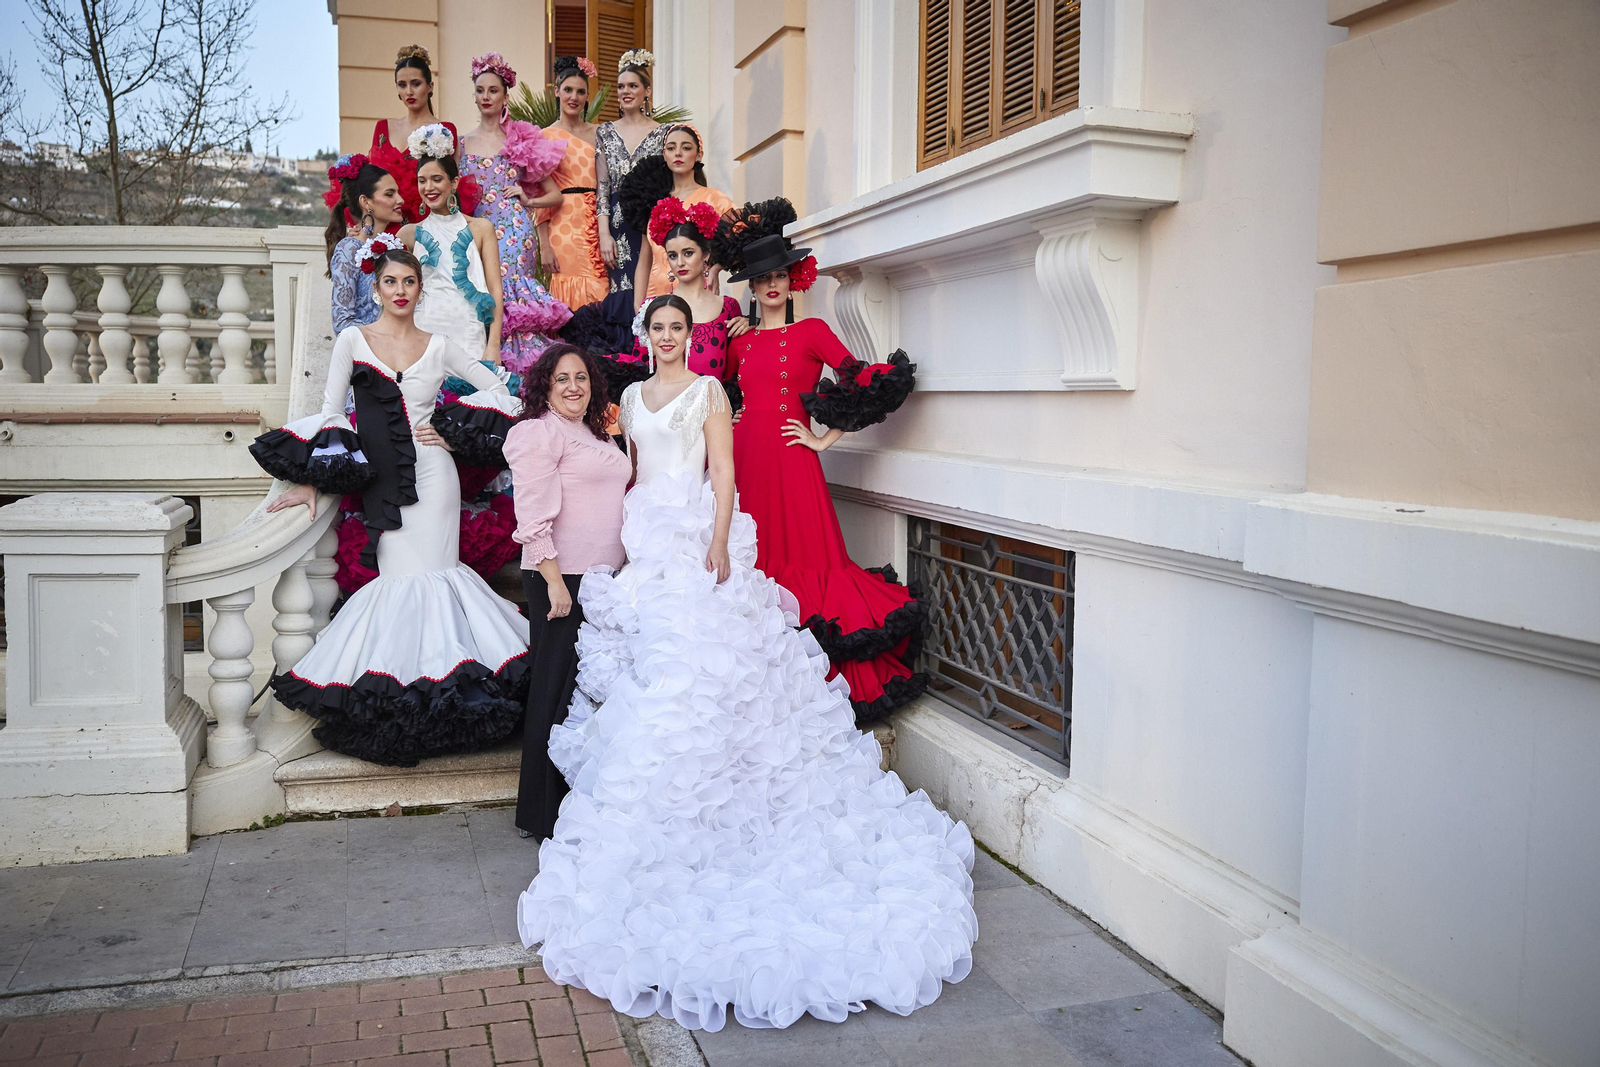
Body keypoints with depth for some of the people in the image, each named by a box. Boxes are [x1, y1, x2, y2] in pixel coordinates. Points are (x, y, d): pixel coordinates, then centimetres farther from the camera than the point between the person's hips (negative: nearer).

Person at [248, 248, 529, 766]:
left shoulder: (439, 345, 9)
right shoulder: (353, 340, 8)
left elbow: (498, 391, 13)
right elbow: (329, 412, 4)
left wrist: (454, 430, 1)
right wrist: (312, 481, -3)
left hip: (431, 475, 0)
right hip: (380, 479, 0)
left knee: (426, 577, -4)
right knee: (400, 578, -4)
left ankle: (430, 697, 5)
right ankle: (397, 697, 5)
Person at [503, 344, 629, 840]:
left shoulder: (596, 435, 19)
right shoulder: (537, 432, -8)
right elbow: (534, 518, -16)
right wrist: (555, 583, -21)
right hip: (561, 579, -9)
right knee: (558, 690, -3)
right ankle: (545, 816, 8)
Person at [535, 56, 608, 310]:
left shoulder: (597, 133, 13)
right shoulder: (546, 137, 3)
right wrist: (544, 246, -7)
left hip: (597, 226, 3)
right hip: (563, 228, -3)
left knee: (600, 296, -2)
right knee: (569, 300, -5)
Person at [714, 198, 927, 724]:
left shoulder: (811, 331, 3)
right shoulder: (739, 342, 15)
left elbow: (866, 384, -3)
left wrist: (824, 438, -4)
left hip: (792, 462, -4)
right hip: (745, 459, 4)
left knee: (807, 559, -7)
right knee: (756, 565, 3)